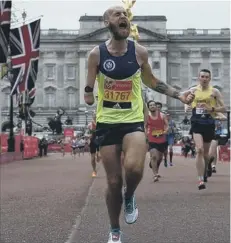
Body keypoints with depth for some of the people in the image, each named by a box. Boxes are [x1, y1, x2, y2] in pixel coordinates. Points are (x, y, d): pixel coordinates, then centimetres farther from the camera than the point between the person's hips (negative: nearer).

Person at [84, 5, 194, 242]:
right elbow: (88, 90, -1)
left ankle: (130, 198, 8)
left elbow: (151, 81, 15)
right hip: (106, 122, 0)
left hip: (133, 120, 0)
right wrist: (88, 94, -24)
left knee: (134, 168, -27)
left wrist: (179, 95, 6)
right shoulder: (96, 54, -5)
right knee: (113, 182, 4)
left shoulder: (139, 52, -1)